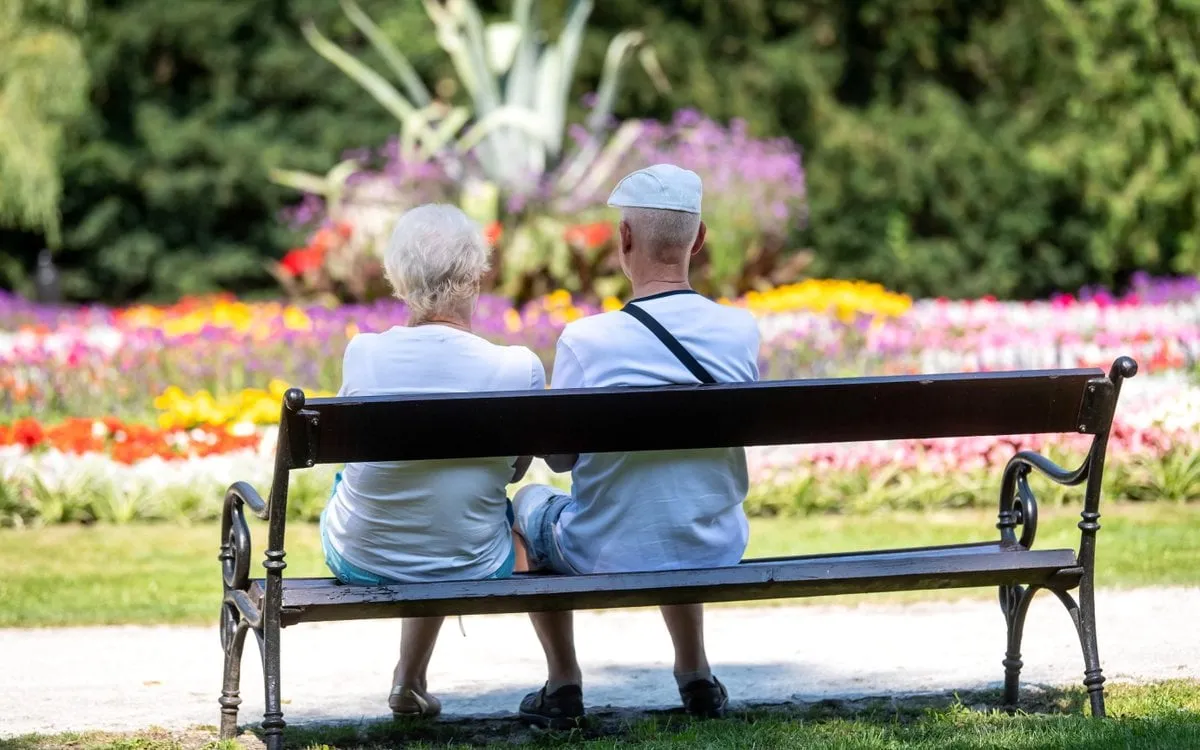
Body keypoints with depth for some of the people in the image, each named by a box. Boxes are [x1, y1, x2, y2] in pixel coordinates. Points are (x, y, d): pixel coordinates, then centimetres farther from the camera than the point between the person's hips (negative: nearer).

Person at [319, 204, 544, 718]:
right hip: (472, 572, -1)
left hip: (358, 565, 1)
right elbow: (516, 468, -1)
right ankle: (410, 680, 45)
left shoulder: (363, 355, -17)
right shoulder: (520, 370, -20)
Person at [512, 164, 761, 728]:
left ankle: (563, 684, 30)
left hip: (607, 559, -3)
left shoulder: (586, 340, -21)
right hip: (717, 554, 3)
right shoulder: (741, 332, -12)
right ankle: (694, 673, 40)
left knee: (529, 503, 30)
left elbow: (559, 457, -7)